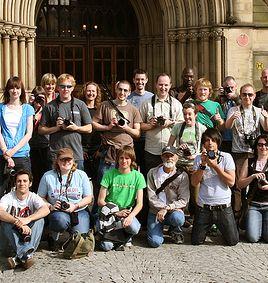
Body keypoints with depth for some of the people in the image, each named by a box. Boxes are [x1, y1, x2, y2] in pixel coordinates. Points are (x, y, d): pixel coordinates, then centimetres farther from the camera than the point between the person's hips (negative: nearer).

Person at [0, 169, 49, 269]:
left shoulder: (33, 197, -4)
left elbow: (46, 210, -25)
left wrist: (27, 219, -42)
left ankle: (19, 257, -42)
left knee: (40, 219, -25)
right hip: (12, 234, 0)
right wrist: (18, 223, -42)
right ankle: (26, 256, -46)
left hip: (29, 234, 1)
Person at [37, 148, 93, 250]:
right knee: (61, 220, -37)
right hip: (58, 211, -1)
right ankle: (53, 236, -2)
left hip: (79, 211, 1)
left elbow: (88, 198, 3)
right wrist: (50, 206, -13)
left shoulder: (81, 175, 4)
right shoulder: (48, 176, 2)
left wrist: (75, 206, -13)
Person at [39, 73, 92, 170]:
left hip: (76, 154, 1)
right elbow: (41, 130, 7)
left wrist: (76, 128, -8)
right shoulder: (50, 106, 6)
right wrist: (57, 128, -8)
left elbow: (89, 129, 10)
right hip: (56, 154, -1)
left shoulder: (80, 104, 8)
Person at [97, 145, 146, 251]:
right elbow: (100, 201, -4)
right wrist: (116, 212, -14)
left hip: (127, 212, 1)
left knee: (134, 228, -33)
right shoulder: (110, 174, -4)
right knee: (107, 246, -20)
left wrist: (131, 216, -23)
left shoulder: (138, 176, -1)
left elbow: (139, 204, -5)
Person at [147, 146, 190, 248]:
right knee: (155, 242, -21)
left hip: (174, 210, 0)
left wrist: (167, 208, -19)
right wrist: (161, 209, -15)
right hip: (156, 211, 0)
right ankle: (158, 230, 17)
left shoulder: (182, 176, 1)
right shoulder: (152, 173, 5)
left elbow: (183, 200, -6)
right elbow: (151, 197, -1)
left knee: (177, 218, -37)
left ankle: (175, 231, 2)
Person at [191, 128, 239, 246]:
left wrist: (215, 166, -15)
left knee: (232, 241, 3)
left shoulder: (226, 157, -1)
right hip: (203, 207, 1)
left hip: (223, 206, -1)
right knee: (196, 241, 6)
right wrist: (203, 164, -15)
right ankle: (209, 226, 36)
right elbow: (194, 182, -4)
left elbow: (231, 182, -9)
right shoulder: (199, 158, 3)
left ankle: (218, 227, 33)